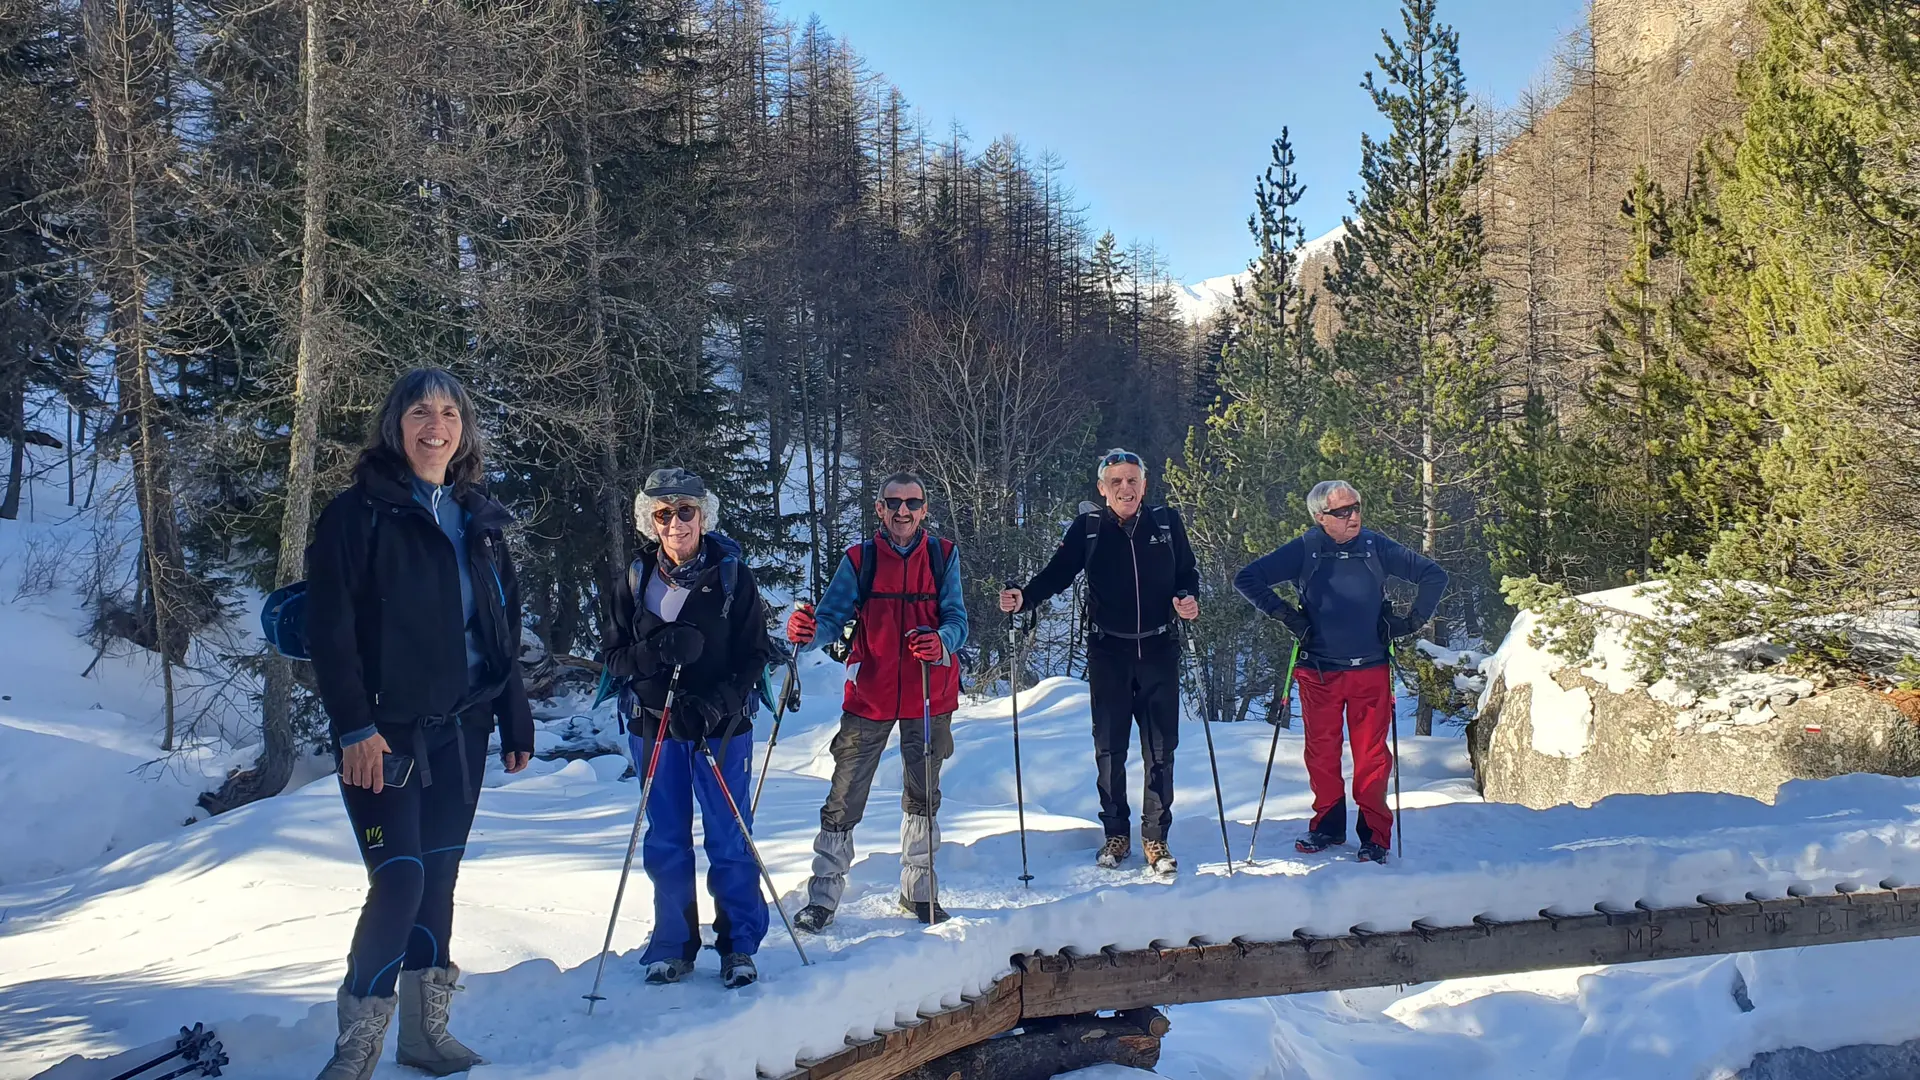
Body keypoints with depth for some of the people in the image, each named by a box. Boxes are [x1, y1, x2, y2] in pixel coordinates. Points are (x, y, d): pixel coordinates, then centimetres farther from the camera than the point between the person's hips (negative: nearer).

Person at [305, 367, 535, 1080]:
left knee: (439, 877, 11)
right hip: (385, 731, -5)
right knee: (400, 879, -11)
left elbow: (505, 629, 15)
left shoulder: (479, 518, 11)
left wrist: (515, 721, 12)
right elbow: (330, 627, -11)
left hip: (460, 728, 5)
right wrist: (354, 725, -18)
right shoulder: (359, 511, -5)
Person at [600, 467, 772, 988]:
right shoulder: (637, 578, 3)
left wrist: (712, 707, -20)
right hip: (654, 727, 3)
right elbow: (614, 655, 4)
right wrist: (652, 653, -18)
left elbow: (753, 656, -5)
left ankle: (738, 946, 12)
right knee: (665, 842, 9)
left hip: (722, 727, -2)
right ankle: (674, 945, 21)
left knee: (729, 838, 2)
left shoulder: (732, 575, -4)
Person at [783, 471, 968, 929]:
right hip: (869, 695, -1)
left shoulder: (943, 557, 1)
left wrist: (942, 643, -31)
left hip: (929, 696, 1)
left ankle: (918, 893, 28)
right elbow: (832, 616, -10)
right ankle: (823, 898, 8)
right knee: (844, 798, -2)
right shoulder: (859, 559, -1)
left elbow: (957, 618, -8)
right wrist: (808, 631, -33)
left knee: (923, 796, 13)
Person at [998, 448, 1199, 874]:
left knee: (1160, 747, 4)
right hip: (1108, 652, 0)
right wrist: (1024, 597, -18)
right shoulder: (1087, 528, -1)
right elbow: (1057, 573, 0)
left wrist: (1187, 599, -12)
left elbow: (1188, 572, 9)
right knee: (1109, 747, 5)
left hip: (1159, 650, 0)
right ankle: (1116, 833, 21)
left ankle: (1155, 836, 16)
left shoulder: (1166, 522, 1)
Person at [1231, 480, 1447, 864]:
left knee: (1372, 754, 1)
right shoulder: (1304, 551, -1)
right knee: (1322, 753, 6)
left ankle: (1375, 835, 10)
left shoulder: (1376, 547, 1)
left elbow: (1434, 575, 11)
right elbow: (1246, 579, 2)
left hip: (1371, 670, 0)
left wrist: (1412, 621, 6)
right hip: (1319, 673, 0)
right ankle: (1328, 826, 22)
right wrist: (1286, 615, -2)